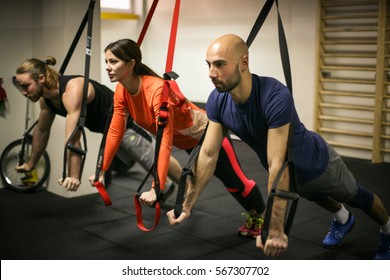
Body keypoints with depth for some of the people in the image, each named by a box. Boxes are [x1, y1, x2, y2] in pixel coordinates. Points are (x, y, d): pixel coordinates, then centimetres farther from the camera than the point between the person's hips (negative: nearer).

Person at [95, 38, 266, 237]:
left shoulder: (157, 89, -39)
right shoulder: (121, 91, -16)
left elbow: (165, 141, -43)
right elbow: (115, 131, -8)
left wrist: (156, 189, -46)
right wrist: (102, 170, -7)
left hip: (205, 133, -8)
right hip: (184, 140, 8)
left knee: (235, 181, 7)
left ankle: (260, 216, 37)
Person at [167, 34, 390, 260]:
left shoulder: (276, 97, -44)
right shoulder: (217, 101, -25)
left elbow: (278, 166, -46)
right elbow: (208, 155, -19)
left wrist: (276, 230, -45)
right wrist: (187, 206, -18)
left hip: (316, 162, -5)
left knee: (357, 198, 24)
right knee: (317, 196, 35)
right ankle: (343, 220, 69)